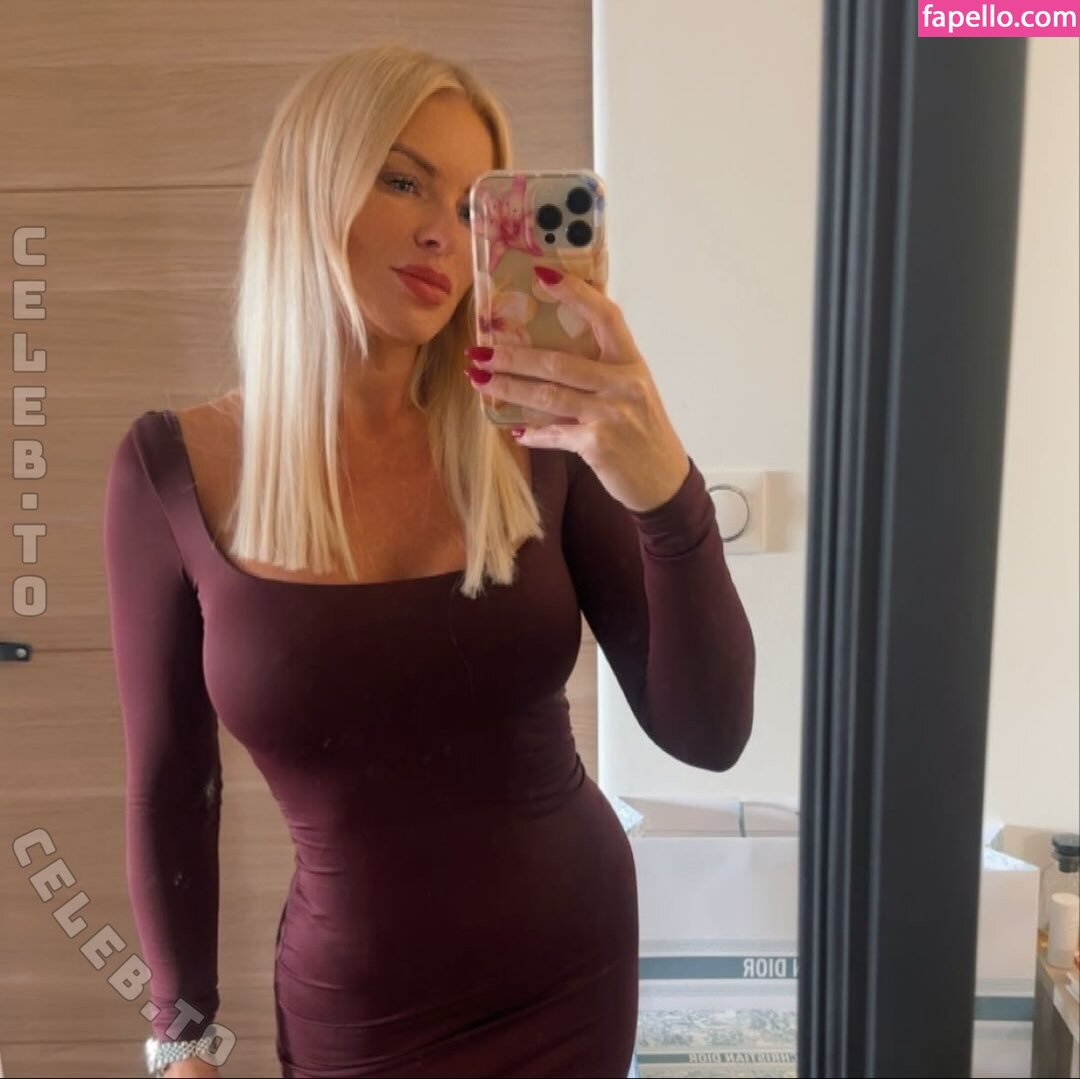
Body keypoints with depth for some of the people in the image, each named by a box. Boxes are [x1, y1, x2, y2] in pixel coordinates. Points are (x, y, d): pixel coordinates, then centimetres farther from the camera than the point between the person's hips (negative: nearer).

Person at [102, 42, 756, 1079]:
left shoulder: (542, 444, -13)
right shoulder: (174, 467, -14)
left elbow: (708, 734, -16)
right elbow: (169, 783, -4)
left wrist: (665, 489, -31)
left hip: (576, 966, 2)